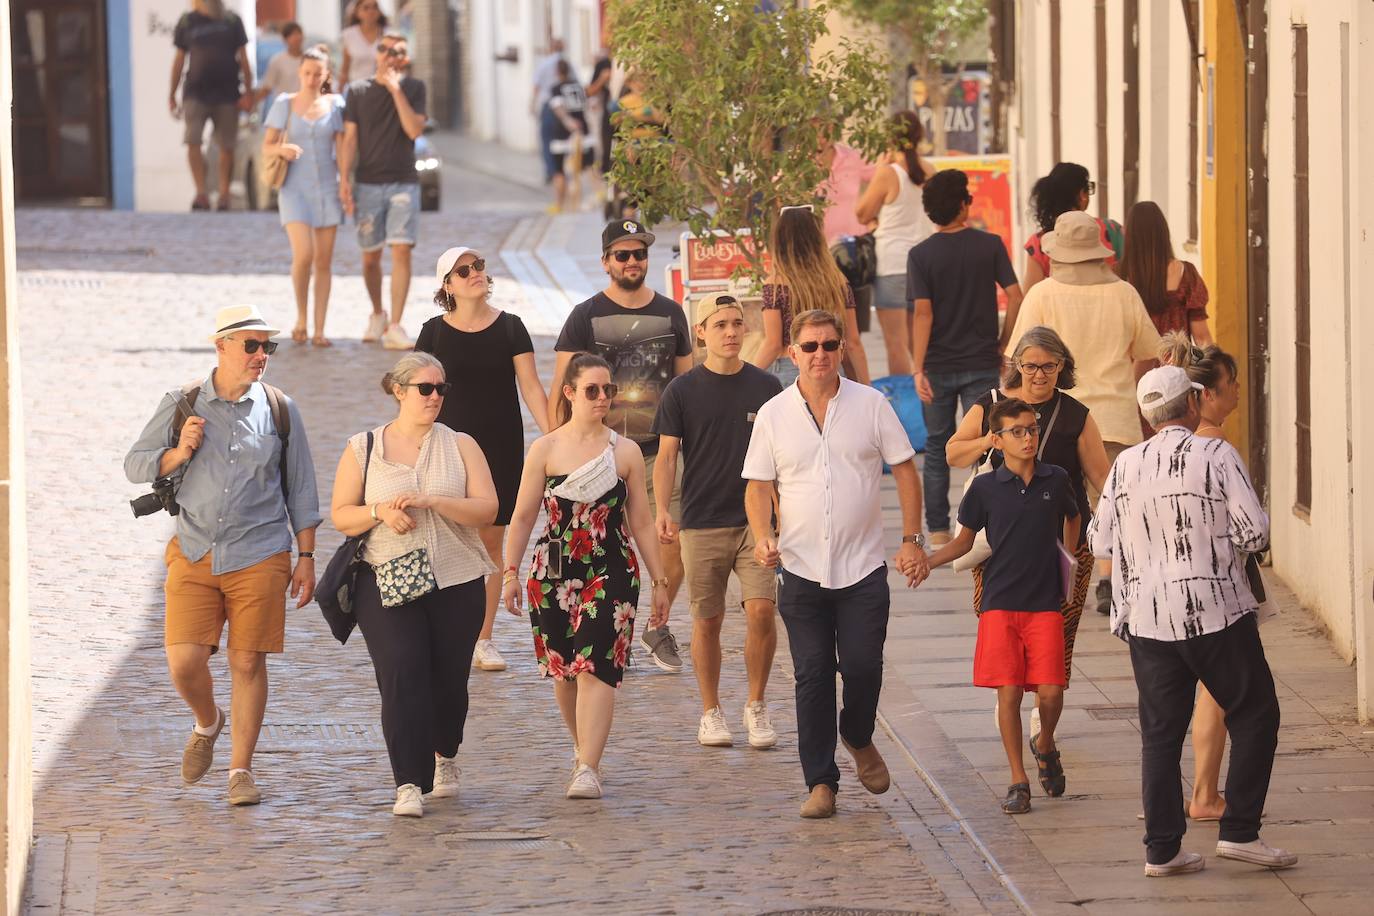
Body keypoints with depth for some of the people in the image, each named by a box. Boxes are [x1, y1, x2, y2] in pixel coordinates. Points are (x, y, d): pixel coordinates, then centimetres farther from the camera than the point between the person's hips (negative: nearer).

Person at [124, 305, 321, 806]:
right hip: (194, 554, 0)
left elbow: (300, 491, 10)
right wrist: (179, 453, -9)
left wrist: (306, 558, 7)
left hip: (259, 557, 0)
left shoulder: (280, 410, 5)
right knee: (184, 661, -9)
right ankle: (207, 724, 23)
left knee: (248, 662, -1)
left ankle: (241, 769, 11)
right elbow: (135, 465, 9)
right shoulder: (182, 406, 4)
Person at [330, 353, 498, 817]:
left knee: (448, 679, 7)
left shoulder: (460, 446, 7)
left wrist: (430, 501, -17)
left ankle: (444, 754, 38)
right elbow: (340, 516, 6)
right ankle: (409, 784, -19)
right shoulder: (363, 449, 7)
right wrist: (380, 511, -14)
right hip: (386, 584, -1)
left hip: (455, 582, 1)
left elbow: (486, 509, -3)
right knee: (402, 673, -16)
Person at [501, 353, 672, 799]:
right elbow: (523, 516, 5)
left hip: (611, 572, -1)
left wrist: (659, 581, 9)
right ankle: (583, 750, 32)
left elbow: (642, 522, 8)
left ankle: (588, 769, -19)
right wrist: (511, 571, -1)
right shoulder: (545, 450, 2)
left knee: (594, 667, -14)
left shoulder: (625, 451, 4)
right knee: (563, 671, 10)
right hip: (554, 573, 1)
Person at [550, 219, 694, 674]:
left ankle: (658, 626, 16)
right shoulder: (586, 317, 1)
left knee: (675, 541, -5)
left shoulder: (670, 314, 10)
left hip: (659, 449, 2)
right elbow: (560, 390, -1)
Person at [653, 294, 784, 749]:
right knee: (707, 621, 4)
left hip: (755, 520, 1)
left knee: (761, 612, -11)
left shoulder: (765, 387, 5)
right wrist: (661, 510, -13)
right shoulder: (682, 391, 1)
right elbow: (667, 455, 0)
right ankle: (711, 712, 18)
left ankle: (756, 706, 5)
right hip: (702, 523, -1)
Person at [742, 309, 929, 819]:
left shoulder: (871, 405, 1)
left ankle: (859, 739, 28)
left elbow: (905, 472, 5)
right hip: (801, 569, 0)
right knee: (813, 676, 0)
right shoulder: (773, 415, 3)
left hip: (862, 567, 0)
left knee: (863, 667, -3)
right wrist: (762, 537, -12)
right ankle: (820, 782, 7)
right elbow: (758, 486, 6)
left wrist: (912, 540, -2)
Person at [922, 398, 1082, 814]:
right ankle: (1018, 782, 6)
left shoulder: (1056, 480, 3)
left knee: (1050, 692, -8)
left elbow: (1073, 517, 24)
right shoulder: (986, 487, -1)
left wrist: (1066, 568, 24)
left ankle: (1045, 744, 25)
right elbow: (964, 540, 9)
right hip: (1000, 604, -1)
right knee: (1009, 692, -5)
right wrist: (926, 561, -7)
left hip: (1046, 604, 1)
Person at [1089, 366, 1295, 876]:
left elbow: (1100, 540, 9)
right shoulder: (1216, 456, -10)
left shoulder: (1126, 466, 3)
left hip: (1146, 618, 4)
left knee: (1160, 732, 8)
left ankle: (1162, 849, 6)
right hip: (1216, 613, -4)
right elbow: (1255, 532, -12)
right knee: (1254, 716, 9)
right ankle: (1239, 832, 2)